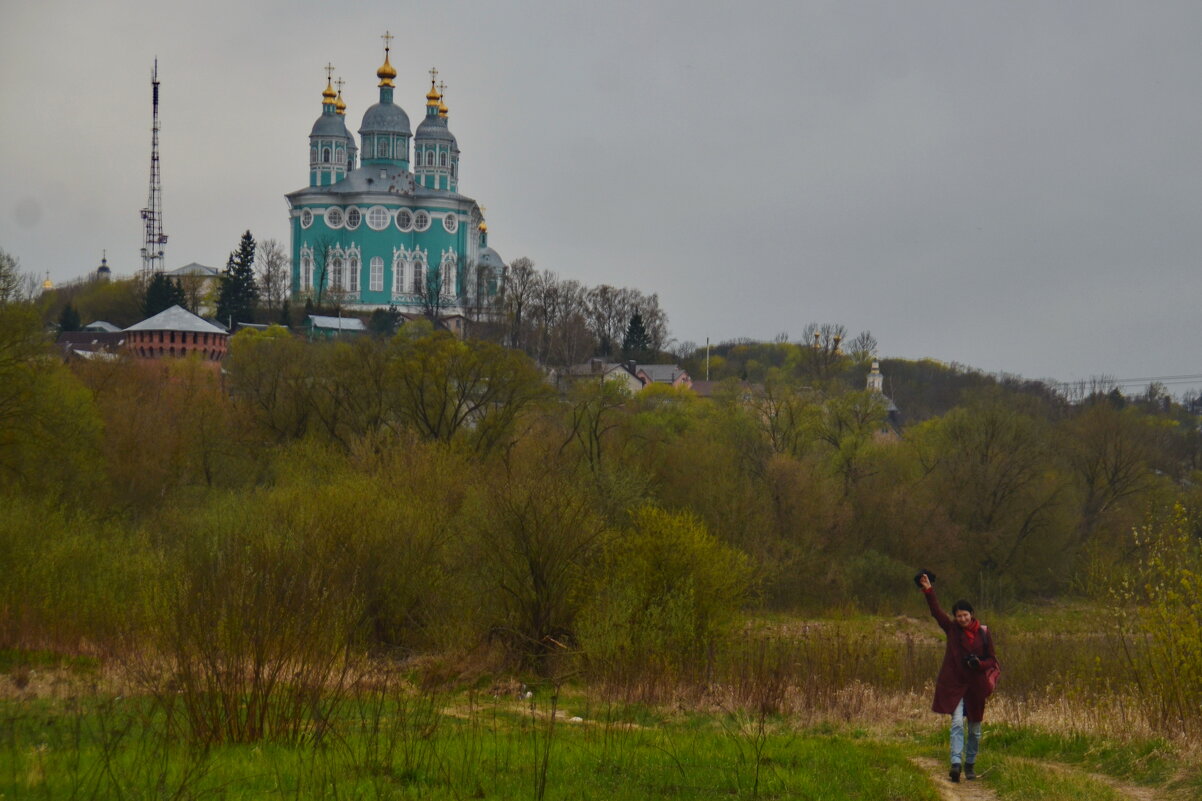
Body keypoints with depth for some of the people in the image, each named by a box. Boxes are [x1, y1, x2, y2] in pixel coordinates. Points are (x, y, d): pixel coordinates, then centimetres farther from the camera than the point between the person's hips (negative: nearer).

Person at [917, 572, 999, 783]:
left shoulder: (983, 633, 1)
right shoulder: (952, 629, 1)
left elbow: (992, 660, 5)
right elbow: (936, 612, -9)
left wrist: (979, 663, -16)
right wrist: (928, 591, -19)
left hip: (975, 686, 1)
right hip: (955, 685, -1)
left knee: (975, 730, 9)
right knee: (957, 722, -17)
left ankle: (970, 764, 24)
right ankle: (956, 763, -25)